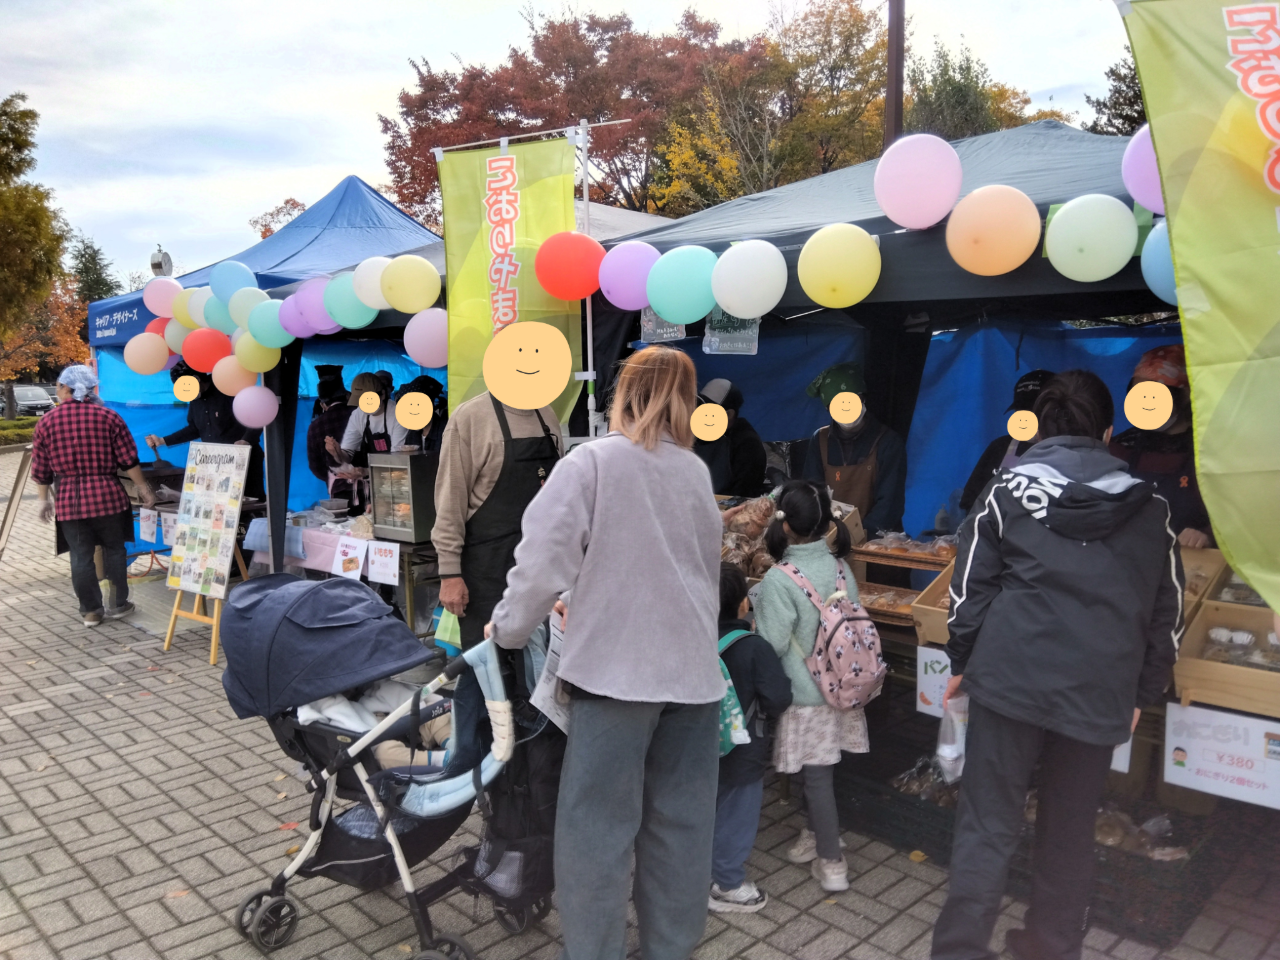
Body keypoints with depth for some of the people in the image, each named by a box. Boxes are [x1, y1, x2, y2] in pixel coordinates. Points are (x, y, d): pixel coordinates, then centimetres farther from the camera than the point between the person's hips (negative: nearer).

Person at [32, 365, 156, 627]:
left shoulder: (46, 422, 1)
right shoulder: (108, 417, -3)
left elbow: (41, 469, 6)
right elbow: (129, 459, -3)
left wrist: (43, 499, 19)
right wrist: (142, 487, 7)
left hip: (69, 500, 1)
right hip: (107, 494, 0)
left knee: (80, 556, 7)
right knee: (114, 550, 12)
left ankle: (90, 611, 13)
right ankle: (119, 604, 18)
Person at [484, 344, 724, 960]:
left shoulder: (591, 461, -5)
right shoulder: (698, 472, 11)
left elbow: (544, 560, -10)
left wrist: (507, 631, 4)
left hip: (617, 668, -5)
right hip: (692, 669, 5)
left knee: (598, 826, 5)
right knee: (680, 822, 15)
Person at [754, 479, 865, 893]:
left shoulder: (779, 579, -21)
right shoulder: (841, 567, -1)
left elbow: (771, 645, -18)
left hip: (805, 693, -6)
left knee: (816, 776, 6)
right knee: (819, 772, 21)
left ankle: (831, 863, 17)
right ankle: (816, 835, 37)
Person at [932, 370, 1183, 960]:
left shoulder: (1008, 488, 0)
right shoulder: (1149, 506, 8)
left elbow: (970, 588, -1)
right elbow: (1167, 612, 11)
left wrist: (962, 662, 10)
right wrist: (1143, 693, 20)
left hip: (1011, 682, -2)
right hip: (1101, 694, 3)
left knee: (988, 827, 4)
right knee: (1070, 834, 17)